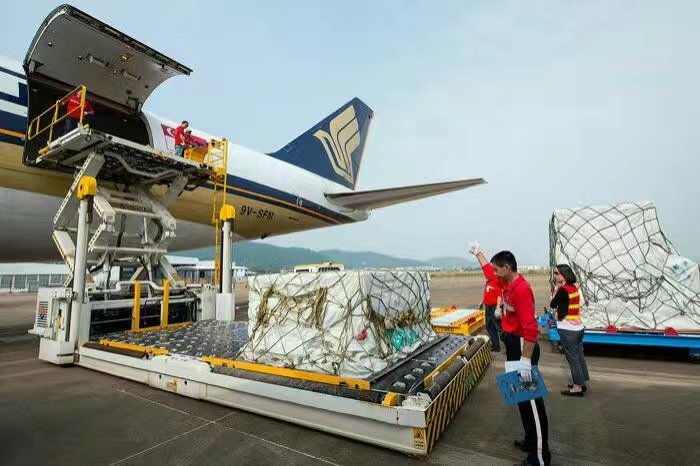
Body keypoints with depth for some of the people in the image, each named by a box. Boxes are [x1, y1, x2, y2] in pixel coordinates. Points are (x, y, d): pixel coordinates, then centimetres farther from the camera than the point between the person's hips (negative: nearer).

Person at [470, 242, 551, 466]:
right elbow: (489, 271, 24)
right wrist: (478, 252, 34)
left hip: (523, 345, -10)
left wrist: (526, 360, -30)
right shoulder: (507, 283, 4)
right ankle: (531, 441, 34)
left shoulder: (522, 289, -25)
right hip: (512, 343, 10)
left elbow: (530, 328, -29)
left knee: (531, 399, 0)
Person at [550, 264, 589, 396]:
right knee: (579, 356, 16)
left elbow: (552, 305, -8)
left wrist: (556, 289, -3)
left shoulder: (563, 290, -20)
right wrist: (558, 289, 3)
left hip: (568, 330, -9)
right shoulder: (574, 288, 6)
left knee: (572, 358, 1)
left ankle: (577, 387, 10)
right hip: (578, 328, 9)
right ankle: (581, 383, 28)